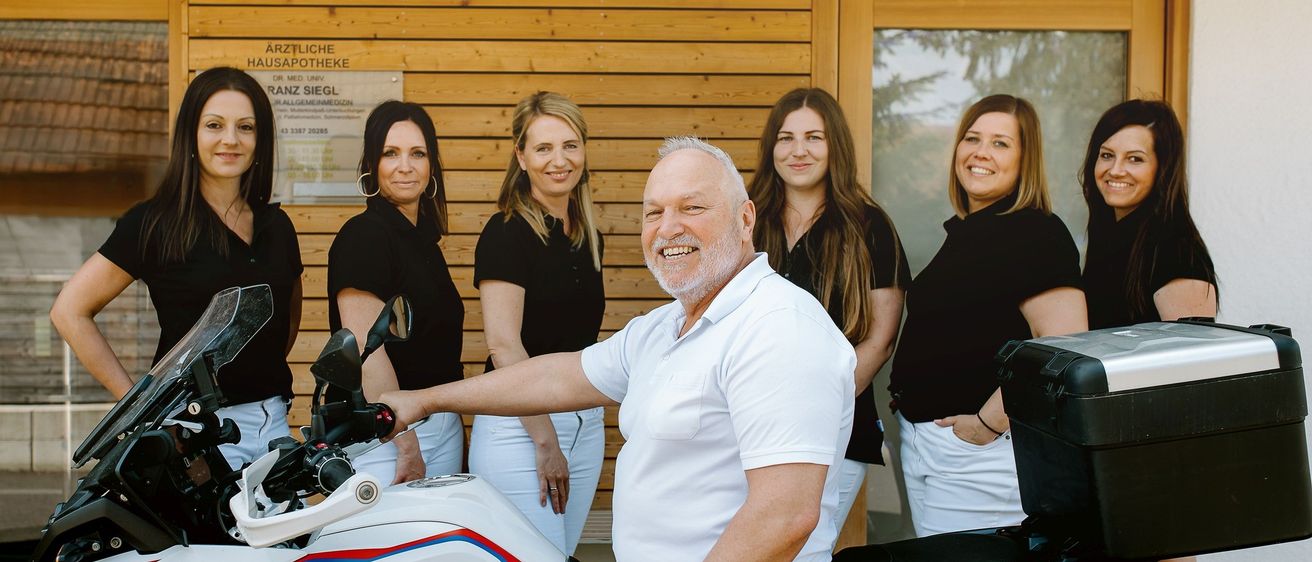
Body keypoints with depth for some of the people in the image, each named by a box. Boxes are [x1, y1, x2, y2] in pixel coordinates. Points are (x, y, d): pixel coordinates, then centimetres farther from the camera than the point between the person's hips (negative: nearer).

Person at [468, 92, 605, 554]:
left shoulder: (587, 236, 11)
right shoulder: (506, 232, -11)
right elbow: (504, 345, -17)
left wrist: (594, 425, 17)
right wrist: (544, 440, -18)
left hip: (585, 424, 7)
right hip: (519, 426, -7)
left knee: (565, 553, 14)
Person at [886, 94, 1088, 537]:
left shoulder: (1037, 234, -13)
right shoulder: (964, 231, 14)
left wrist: (989, 423, -20)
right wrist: (904, 399, 11)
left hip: (982, 451, -9)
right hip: (920, 441, 9)